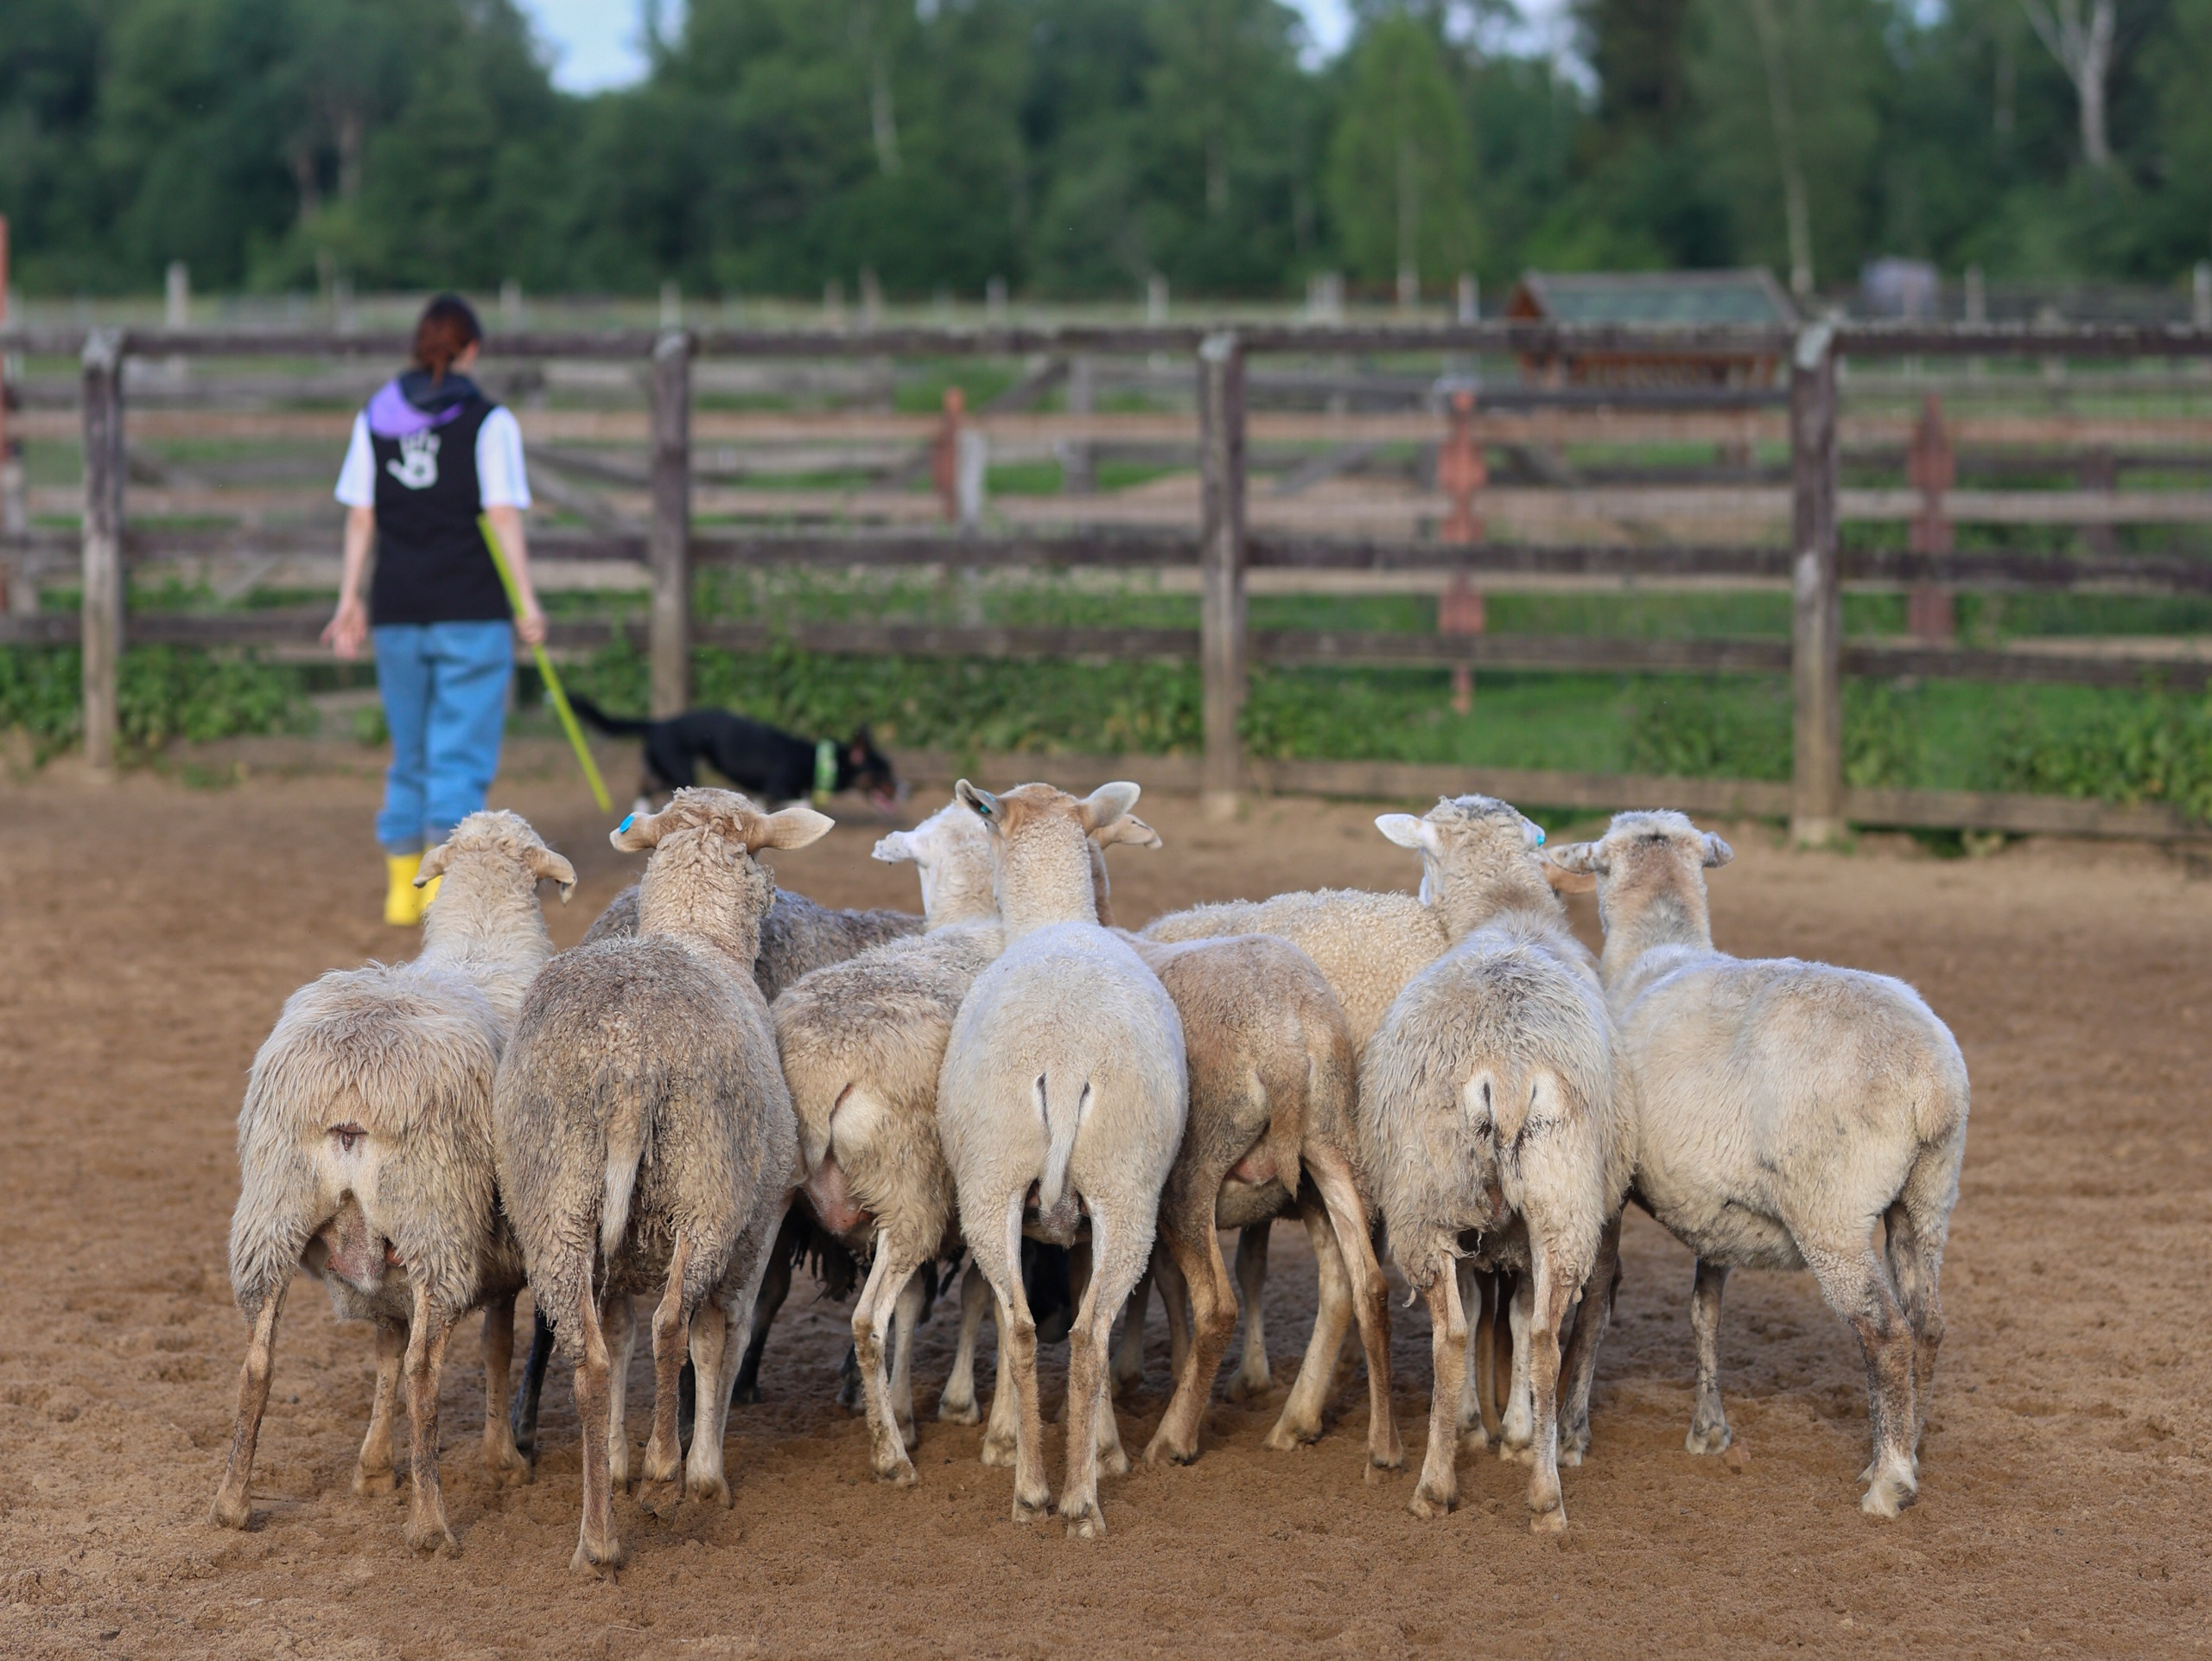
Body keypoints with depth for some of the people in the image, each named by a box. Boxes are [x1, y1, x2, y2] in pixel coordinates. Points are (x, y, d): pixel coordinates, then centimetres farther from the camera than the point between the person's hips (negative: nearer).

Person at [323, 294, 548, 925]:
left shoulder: (374, 419, 7)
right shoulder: (489, 422, -4)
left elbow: (360, 518, 7)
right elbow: (504, 517, -8)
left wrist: (350, 600, 13)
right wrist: (527, 601, -6)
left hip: (397, 608, 4)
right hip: (473, 610, -4)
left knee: (410, 754, 14)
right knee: (462, 753, -1)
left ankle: (402, 885, 15)